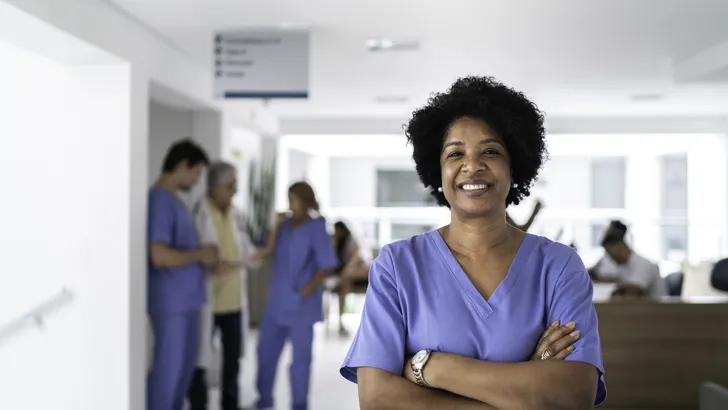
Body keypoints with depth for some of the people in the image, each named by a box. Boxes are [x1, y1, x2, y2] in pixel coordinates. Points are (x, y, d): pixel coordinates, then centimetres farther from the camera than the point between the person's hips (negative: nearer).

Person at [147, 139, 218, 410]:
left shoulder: (174, 200, 13)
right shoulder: (159, 201, -18)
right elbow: (160, 256, -27)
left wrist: (205, 257, 8)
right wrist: (200, 254, -15)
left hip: (187, 299, 10)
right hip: (170, 302, -10)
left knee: (186, 363, 18)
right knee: (168, 367, -1)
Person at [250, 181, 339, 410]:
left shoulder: (316, 227, -10)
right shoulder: (286, 224, 7)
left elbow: (327, 265, -11)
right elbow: (269, 252, 2)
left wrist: (306, 290, -15)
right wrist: (278, 226, -5)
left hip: (301, 304, -6)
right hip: (277, 301, 6)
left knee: (300, 357, 4)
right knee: (266, 351, 12)